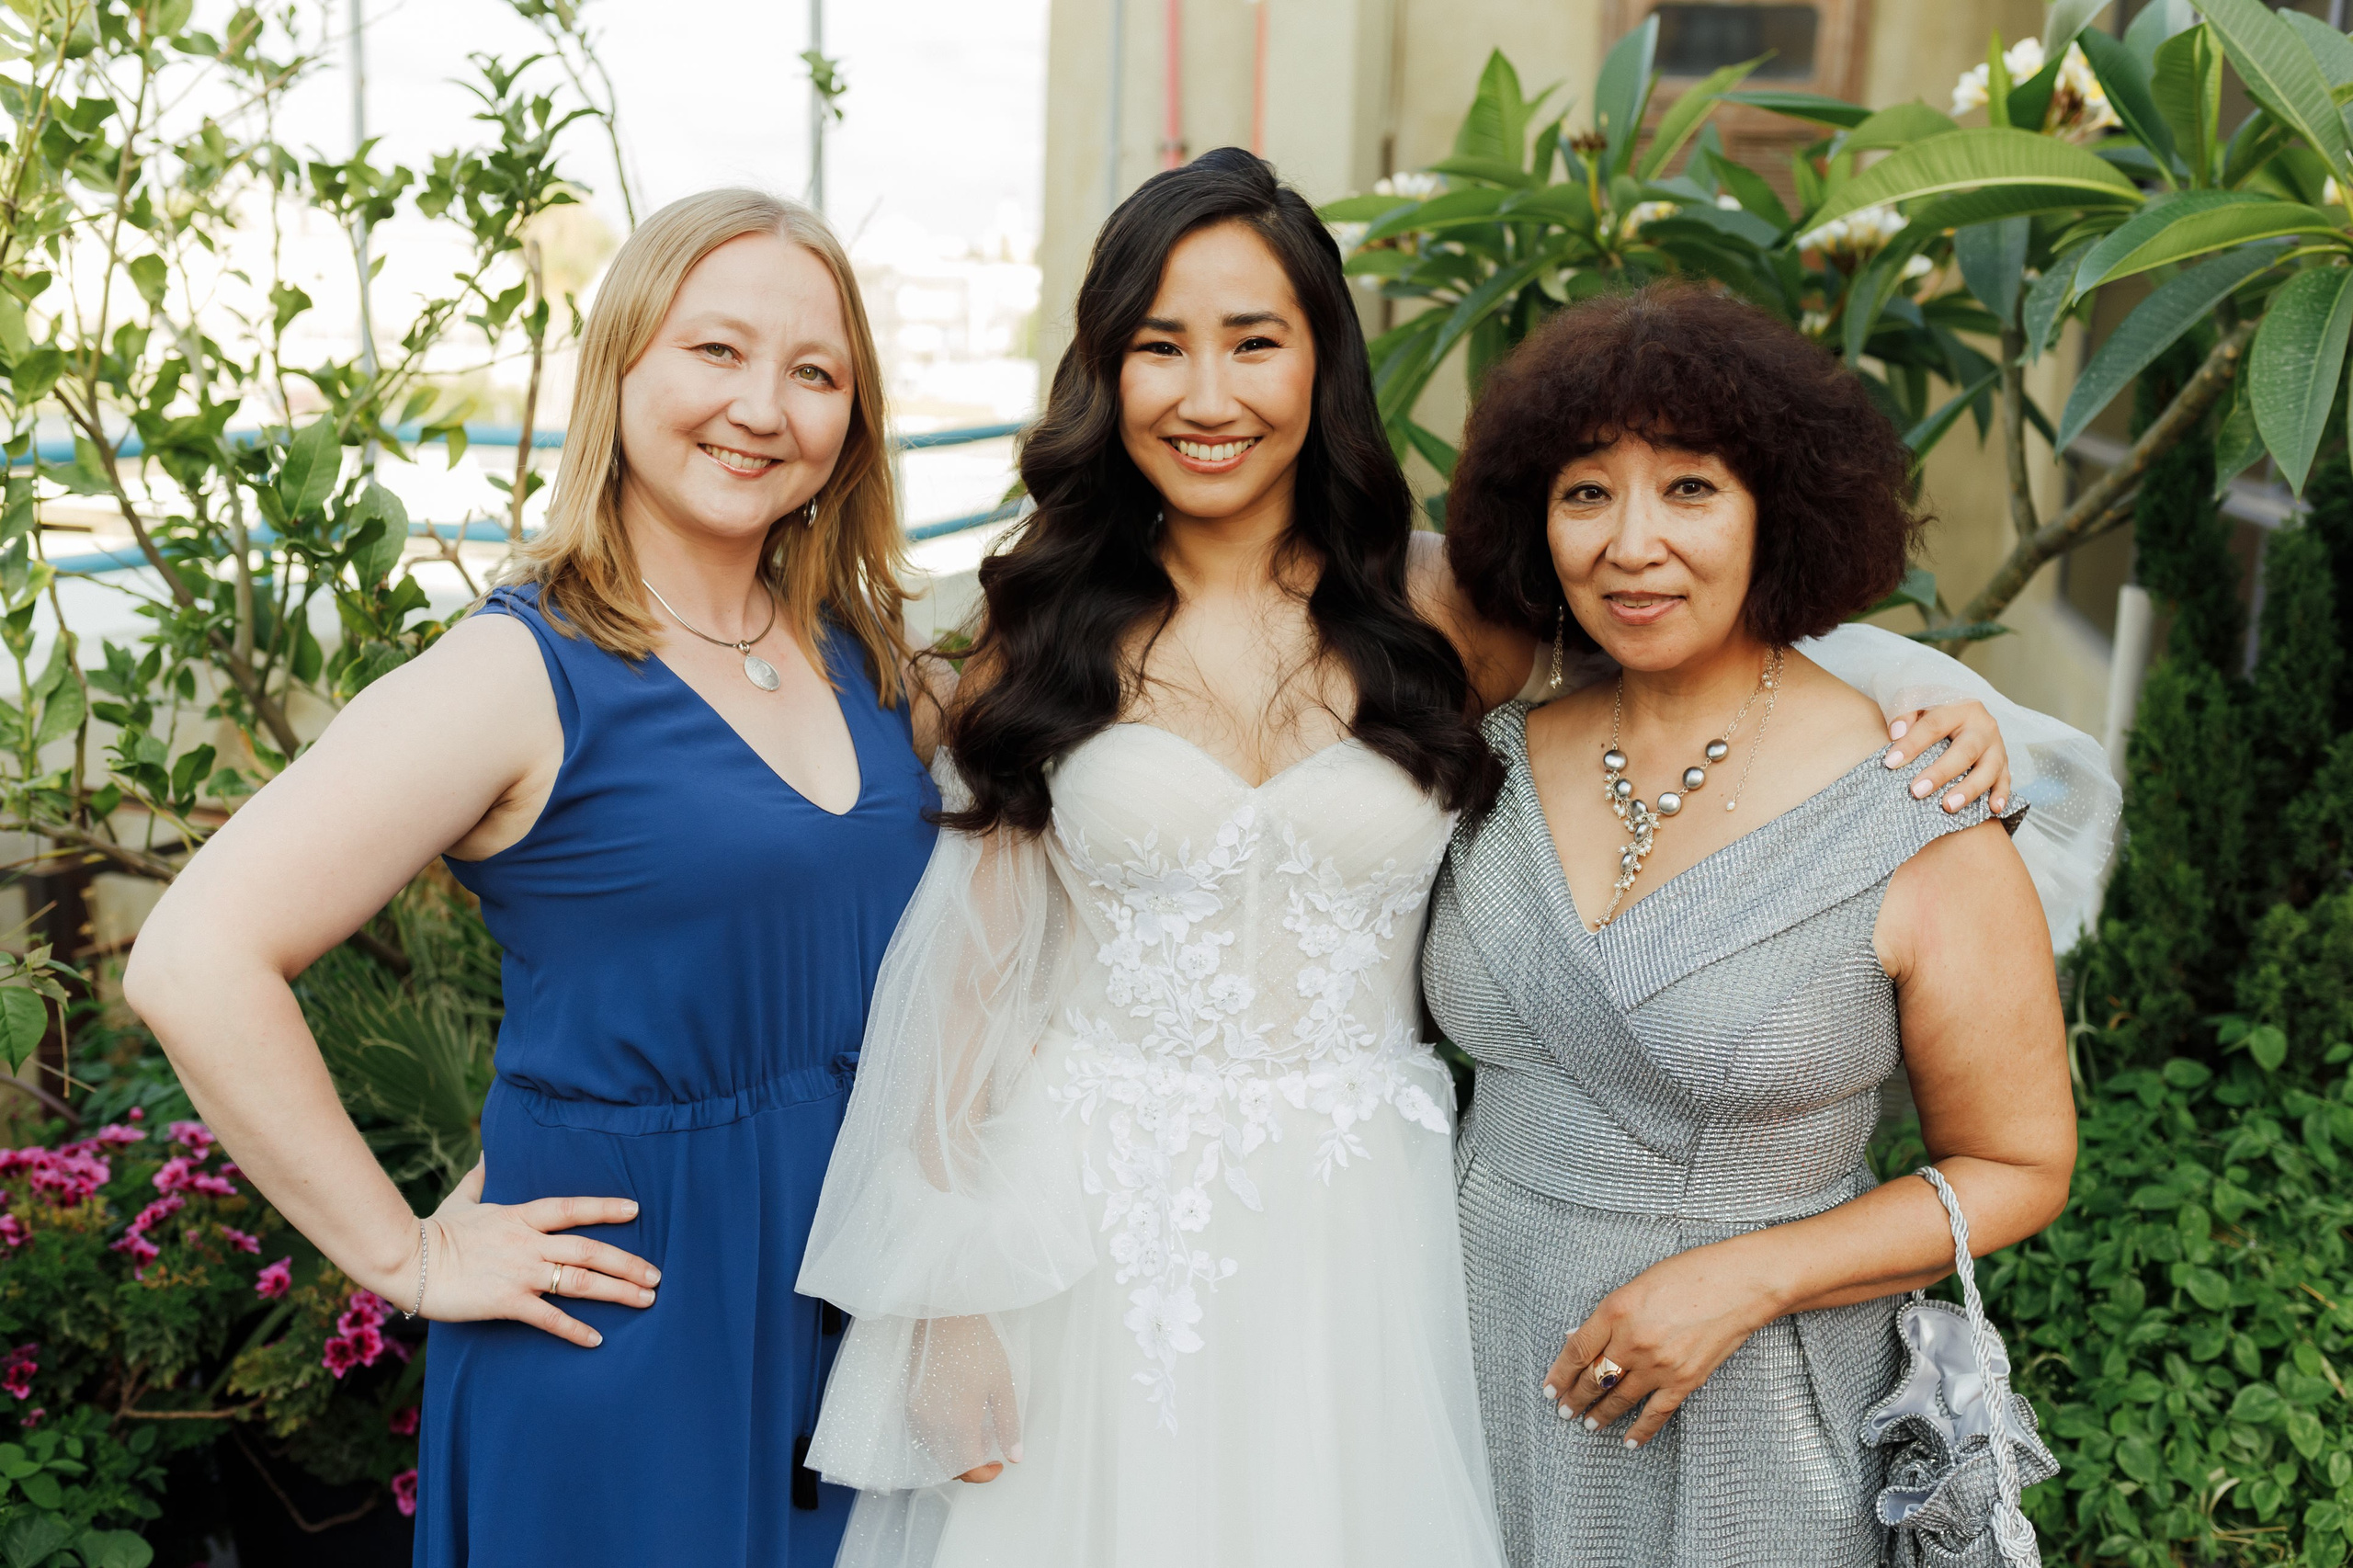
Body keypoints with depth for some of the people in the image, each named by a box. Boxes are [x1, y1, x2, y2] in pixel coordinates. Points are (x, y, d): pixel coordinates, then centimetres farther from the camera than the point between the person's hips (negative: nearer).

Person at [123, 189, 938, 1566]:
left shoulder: (858, 653, 3)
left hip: (858, 1290, 6)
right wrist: (406, 1256, -16)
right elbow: (195, 965, -21)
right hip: (630, 1319, -6)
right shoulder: (525, 677, -16)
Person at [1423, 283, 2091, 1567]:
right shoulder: (1504, 757, -3)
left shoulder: (1921, 831, -16)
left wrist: (1746, 1279, -18)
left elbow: (2017, 1170, -7)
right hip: (1484, 1366, 4)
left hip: (1741, 1423, -4)